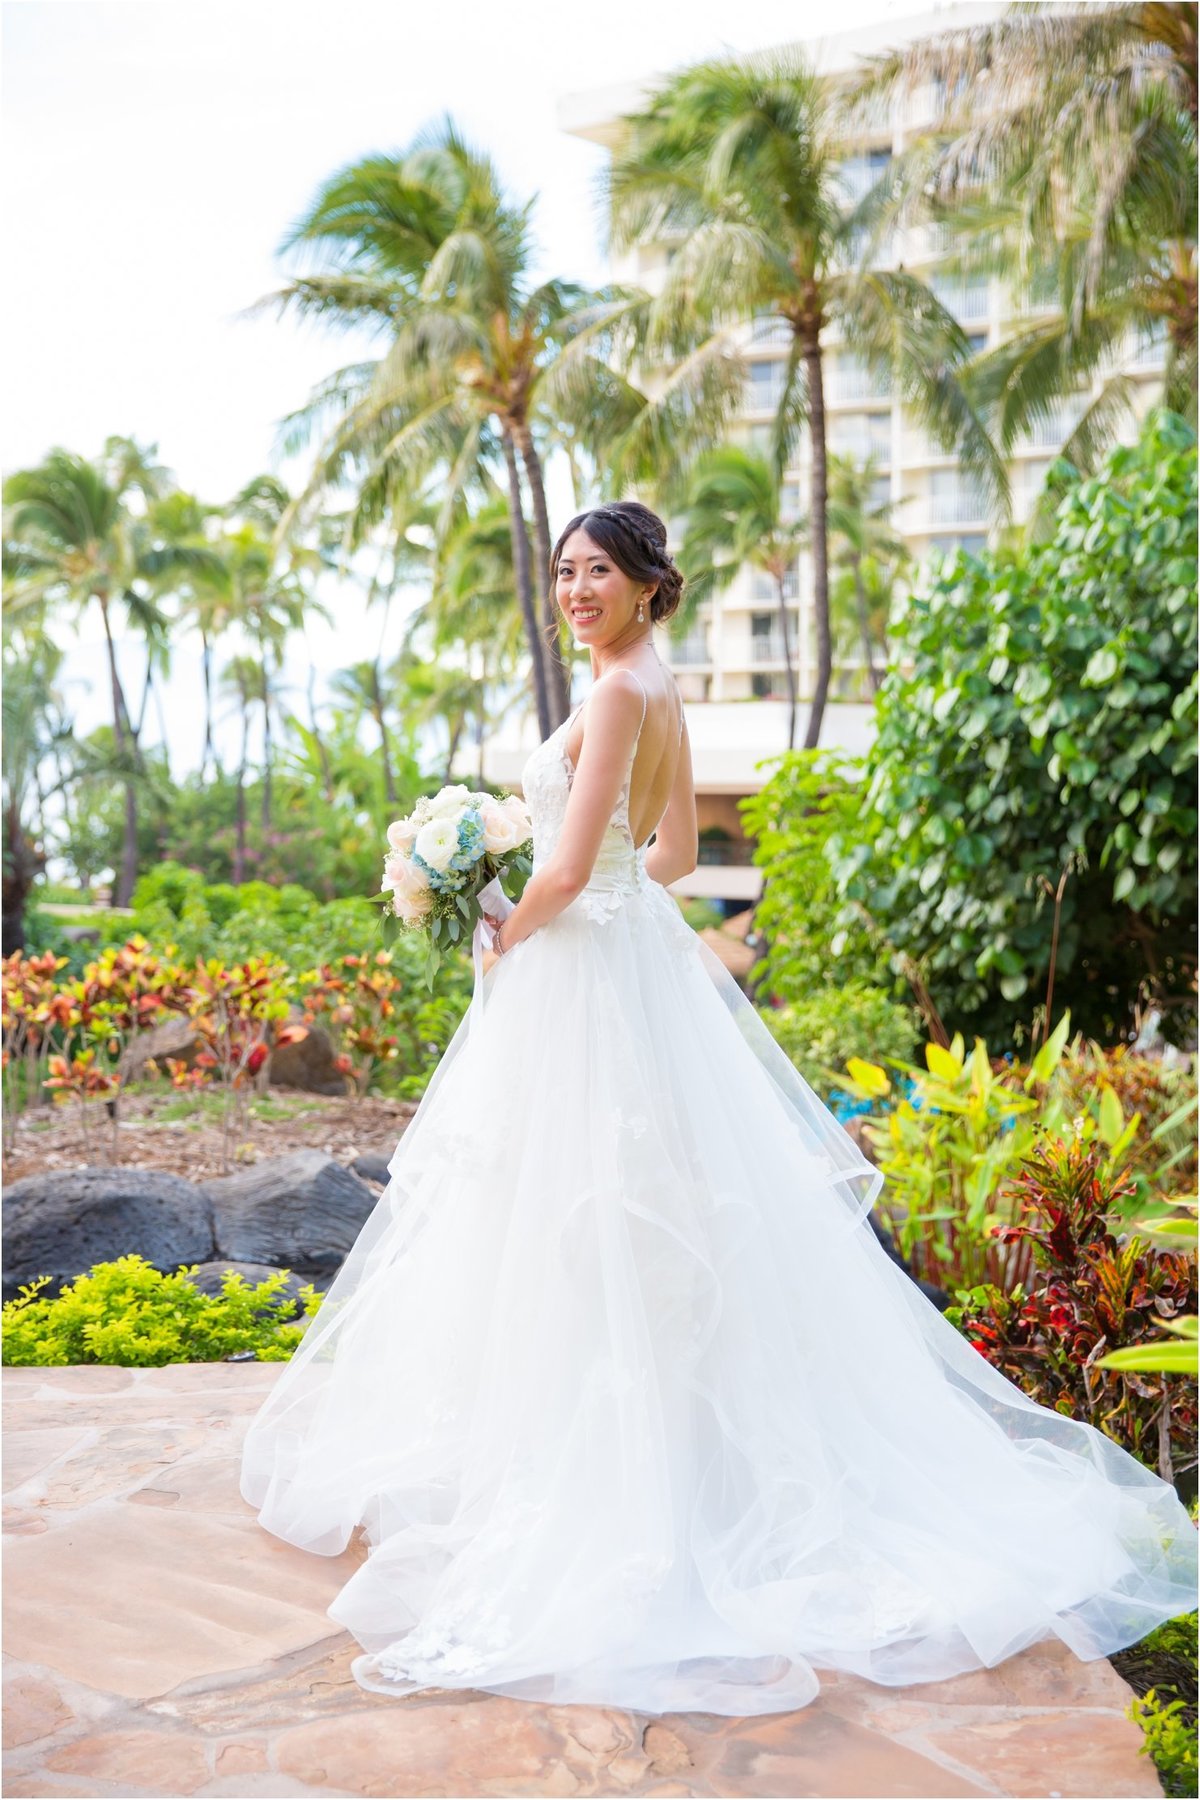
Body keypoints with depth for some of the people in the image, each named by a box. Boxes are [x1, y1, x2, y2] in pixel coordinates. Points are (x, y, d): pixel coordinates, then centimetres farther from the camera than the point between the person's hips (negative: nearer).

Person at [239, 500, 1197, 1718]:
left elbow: (568, 868, -21)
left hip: (580, 971, -10)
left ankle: (573, 1467, 7)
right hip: (635, 956, 10)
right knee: (638, 1221, 15)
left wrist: (507, 935, -4)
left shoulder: (621, 688, -17)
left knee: (576, 1225, -2)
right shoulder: (657, 691, 12)